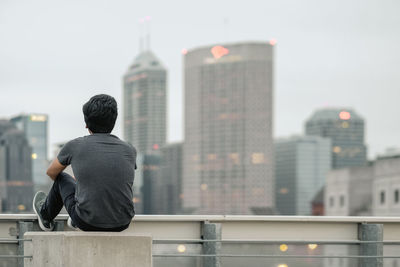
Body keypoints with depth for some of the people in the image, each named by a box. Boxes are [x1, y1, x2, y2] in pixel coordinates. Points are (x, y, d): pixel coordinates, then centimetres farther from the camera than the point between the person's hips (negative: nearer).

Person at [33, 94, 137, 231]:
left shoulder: (75, 146, -7)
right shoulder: (130, 150, 0)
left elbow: (51, 172, 15)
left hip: (88, 223, -2)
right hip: (122, 224, 2)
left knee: (62, 178, 25)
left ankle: (45, 216, 53)